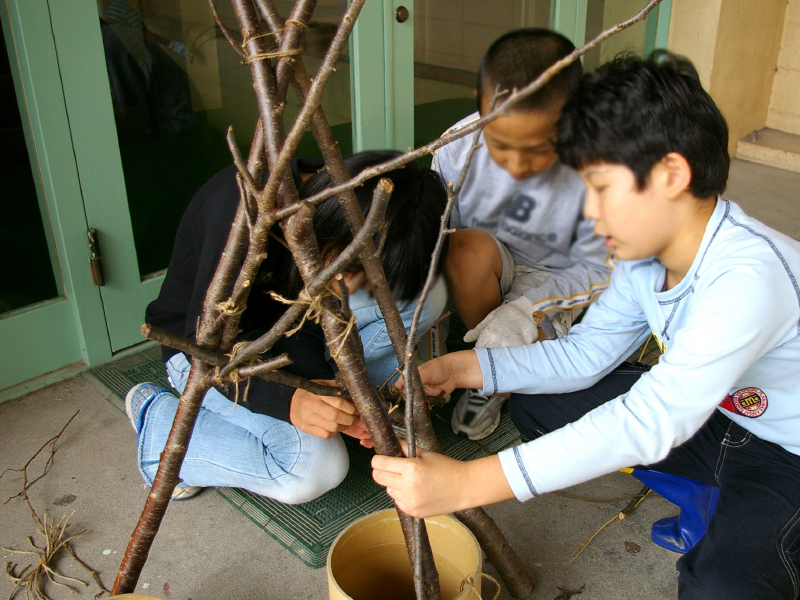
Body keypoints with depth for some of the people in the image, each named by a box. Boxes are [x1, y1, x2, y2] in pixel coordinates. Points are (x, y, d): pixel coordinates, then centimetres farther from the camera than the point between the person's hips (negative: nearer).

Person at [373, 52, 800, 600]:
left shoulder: (749, 277, -35)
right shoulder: (646, 254, -8)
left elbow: (651, 423, -42)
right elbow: (586, 352, -1)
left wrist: (466, 483, -45)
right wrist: (461, 368, -14)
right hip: (706, 414, 8)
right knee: (534, 402, 1)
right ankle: (711, 495, 7)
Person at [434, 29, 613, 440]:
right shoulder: (457, 149, -20)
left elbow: (596, 271, -13)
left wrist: (525, 307, -27)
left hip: (549, 285, -1)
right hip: (478, 276, 2)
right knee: (470, 249, -34)